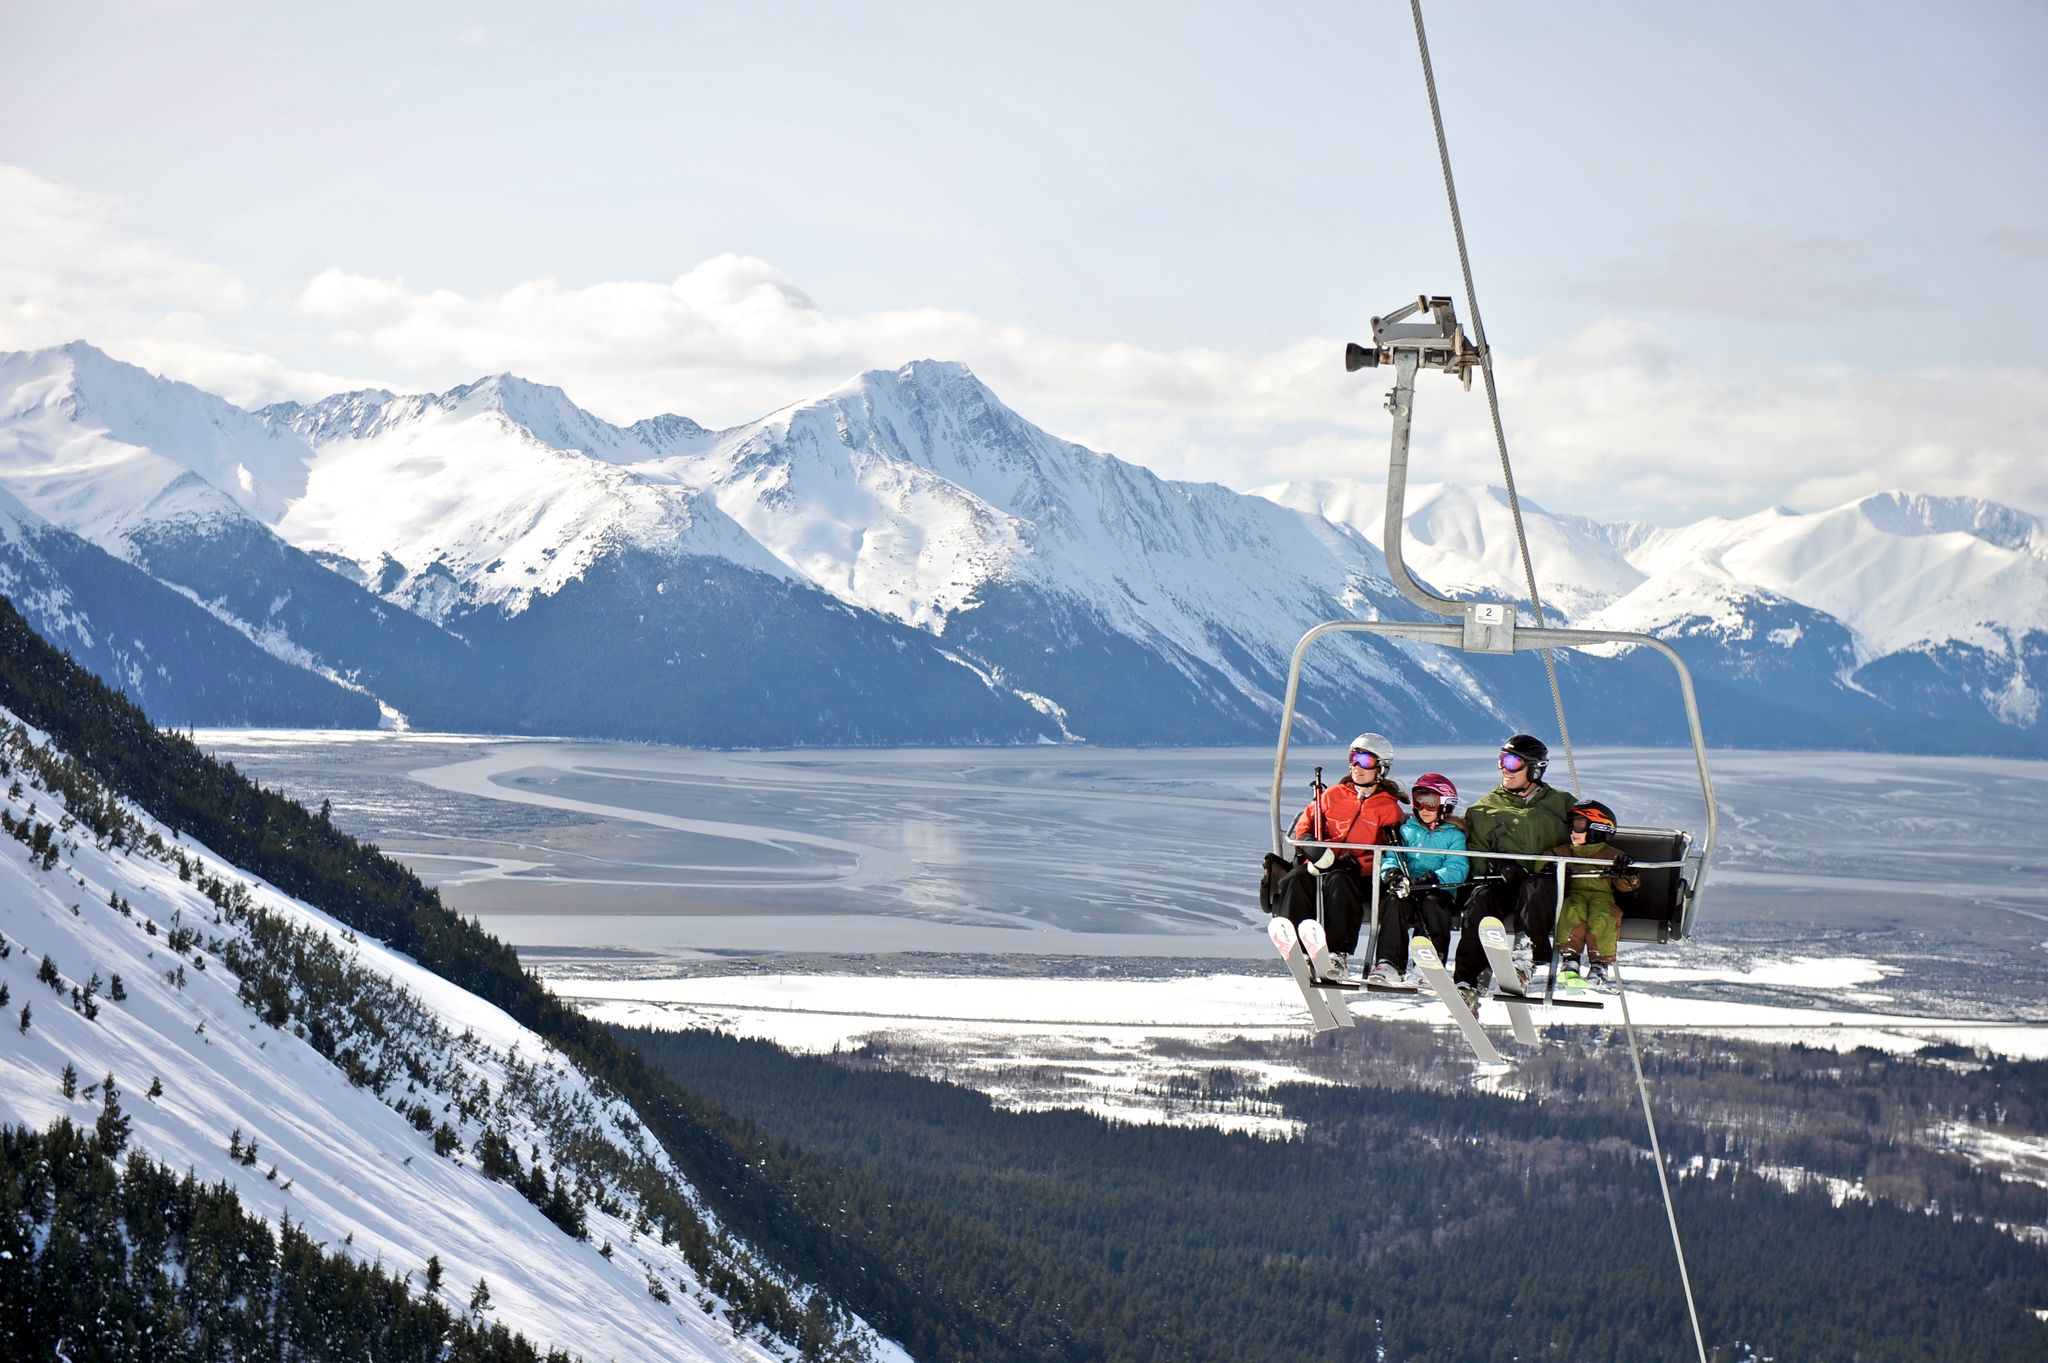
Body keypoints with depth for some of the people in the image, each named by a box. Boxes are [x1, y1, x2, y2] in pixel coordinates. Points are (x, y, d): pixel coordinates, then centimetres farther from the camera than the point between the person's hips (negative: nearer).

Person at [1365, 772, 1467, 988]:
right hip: (1407, 891, 2)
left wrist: (1432, 878, -21)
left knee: (1432, 901, -36)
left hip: (1438, 891, -2)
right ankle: (1389, 963, -41)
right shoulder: (1406, 829, 23)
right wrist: (1392, 871, -13)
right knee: (1393, 899, -32)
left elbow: (1457, 870, -2)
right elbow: (1392, 856, 12)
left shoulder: (1454, 836, 14)